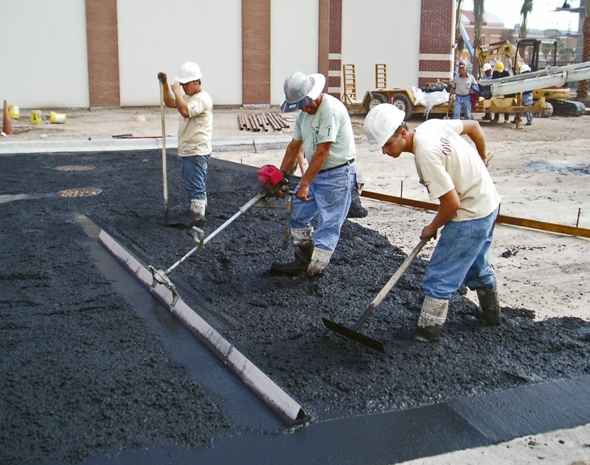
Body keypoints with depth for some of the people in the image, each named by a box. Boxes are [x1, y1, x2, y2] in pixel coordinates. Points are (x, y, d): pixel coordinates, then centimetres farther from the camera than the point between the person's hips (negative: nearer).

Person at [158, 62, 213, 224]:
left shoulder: (202, 99, -17)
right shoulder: (188, 97, 15)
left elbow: (185, 111, -33)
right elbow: (170, 102, 22)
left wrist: (176, 91, -24)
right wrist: (165, 84, 10)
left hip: (197, 151, -11)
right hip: (188, 150, 11)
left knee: (195, 185, -9)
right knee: (194, 183, 23)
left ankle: (198, 217, -7)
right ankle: (201, 206, 39)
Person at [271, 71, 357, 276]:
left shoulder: (330, 109, -22)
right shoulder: (304, 112, 8)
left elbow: (322, 152, -24)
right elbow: (294, 147, 15)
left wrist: (304, 184, -22)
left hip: (337, 175, -10)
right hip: (316, 173, 10)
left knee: (327, 226, -5)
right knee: (297, 215, 14)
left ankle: (313, 273, 0)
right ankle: (302, 261, 24)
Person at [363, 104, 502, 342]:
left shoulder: (425, 154, -29)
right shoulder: (431, 125, -4)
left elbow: (451, 203, -27)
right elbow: (473, 126, 11)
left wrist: (431, 228, -8)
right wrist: (481, 159, 28)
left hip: (471, 215, -10)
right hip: (488, 201, 10)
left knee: (440, 276, -3)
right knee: (476, 263, 28)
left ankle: (427, 332, 4)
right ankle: (490, 311, 46)